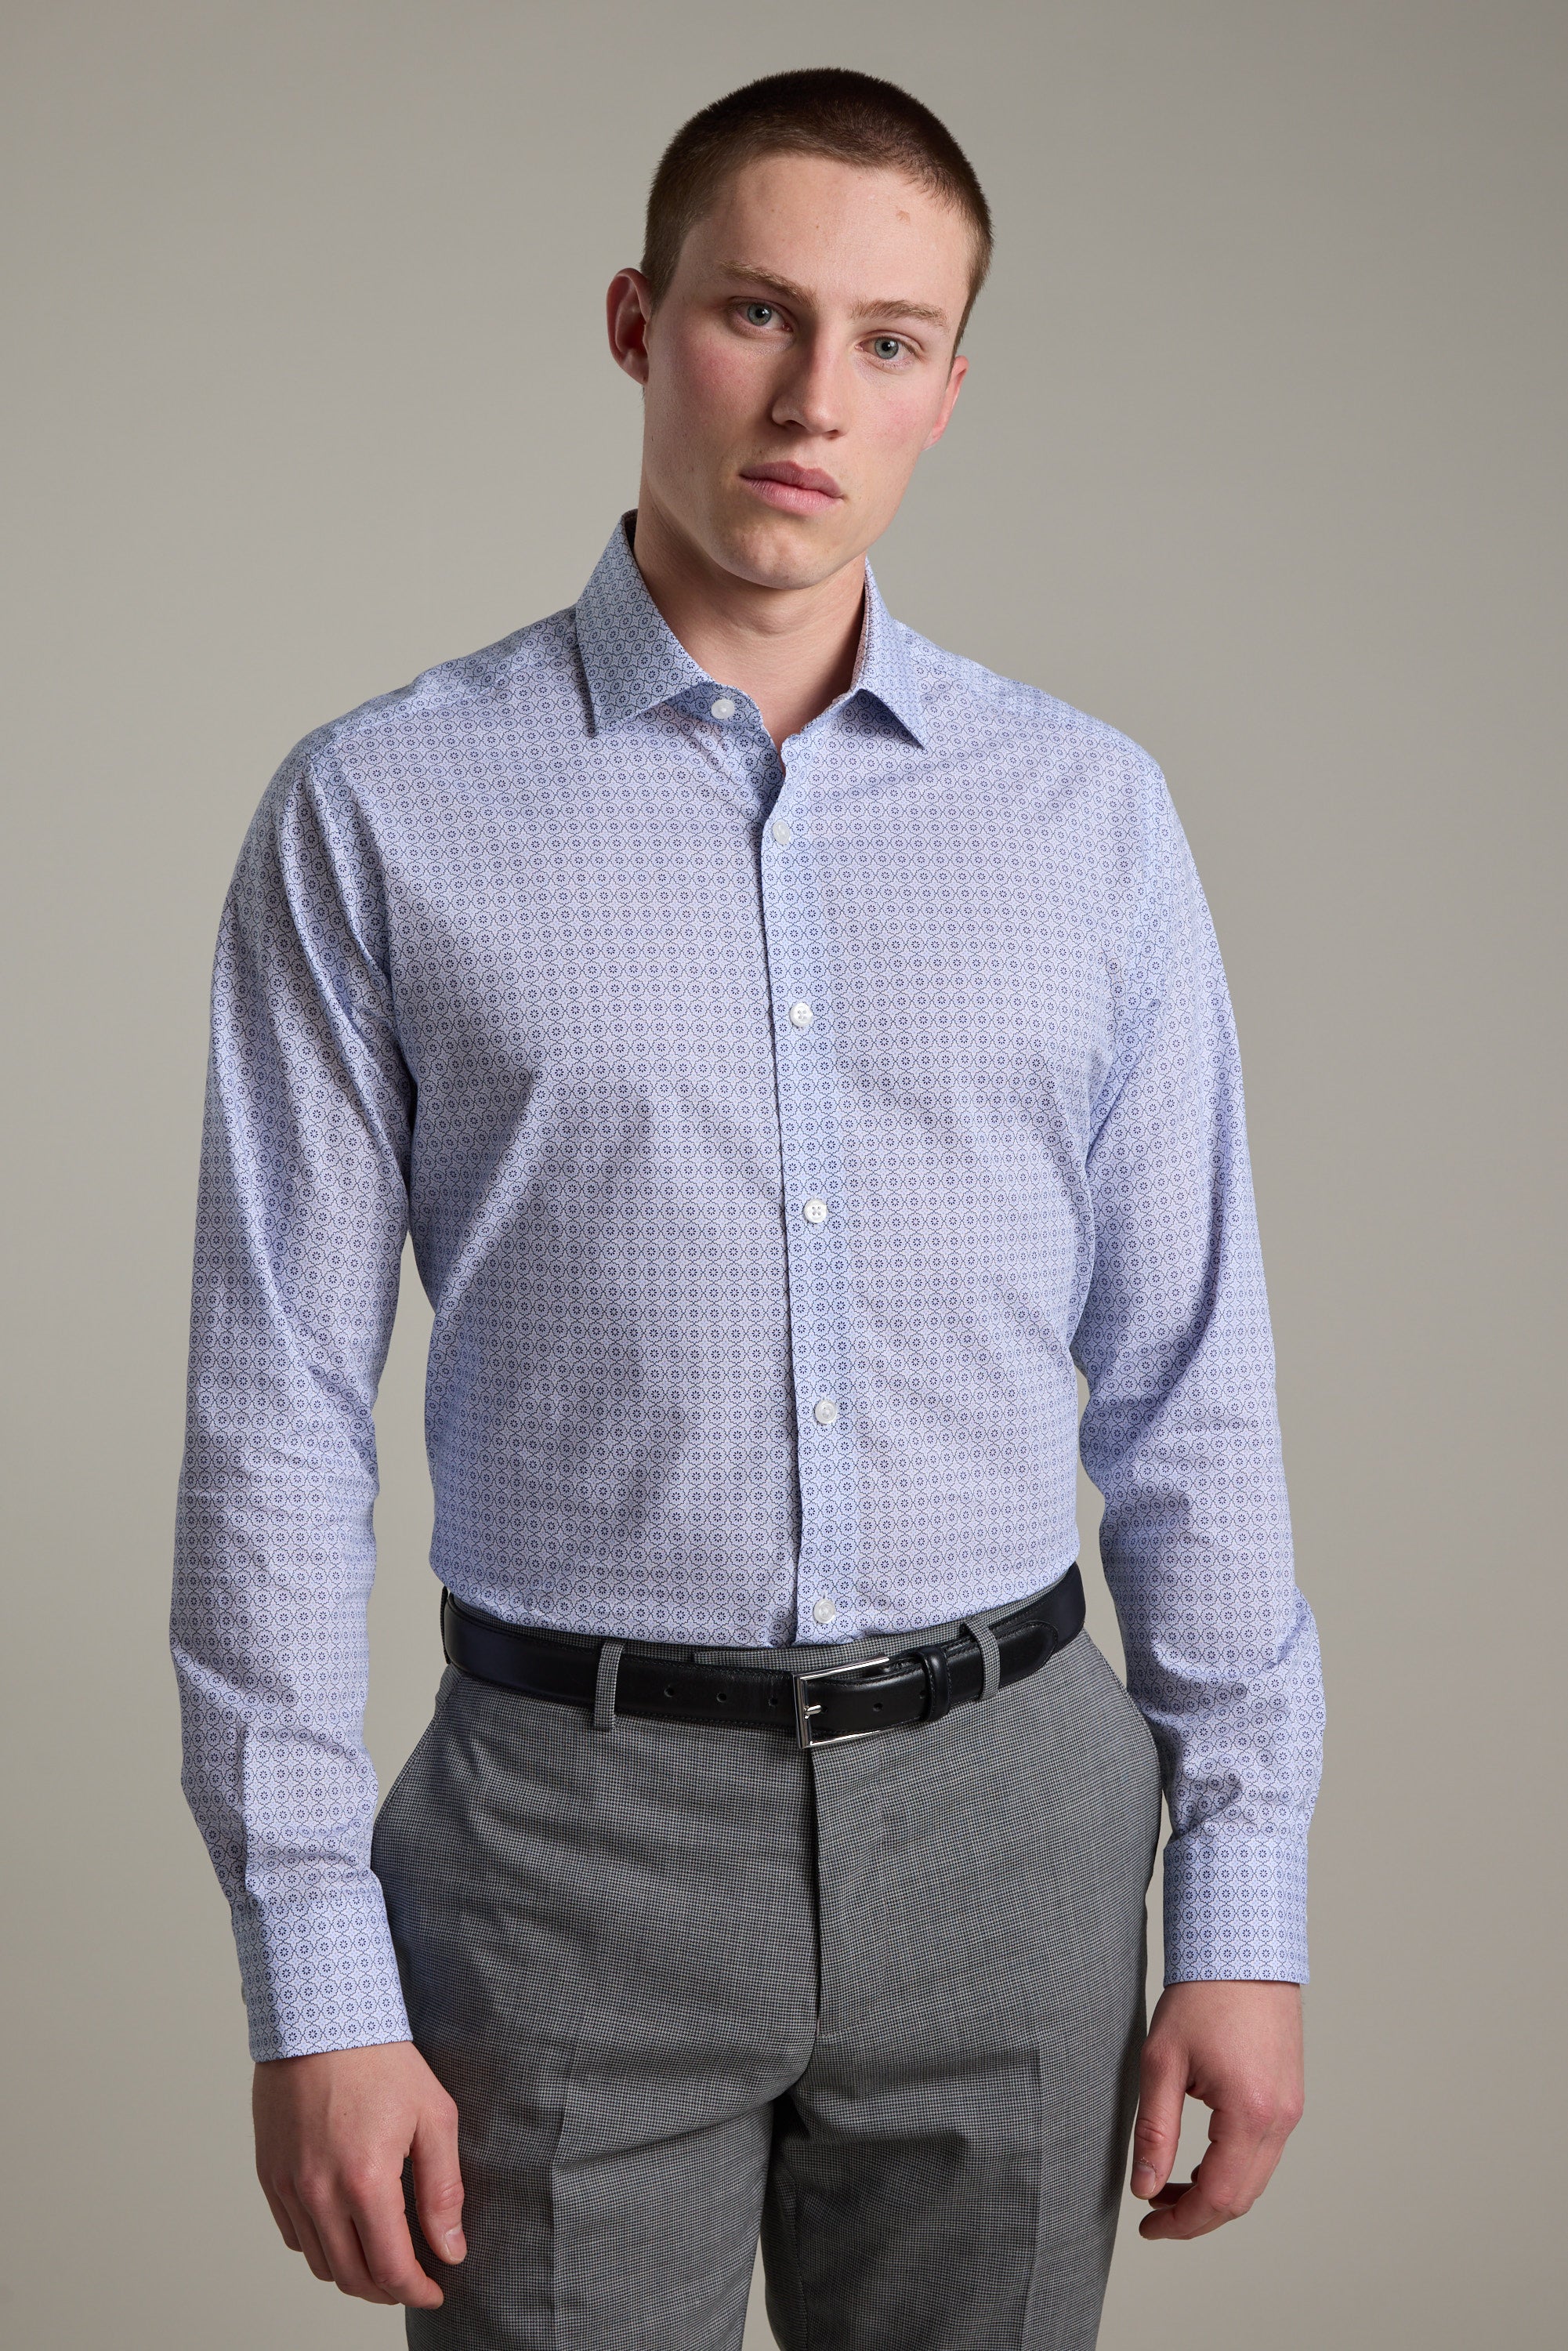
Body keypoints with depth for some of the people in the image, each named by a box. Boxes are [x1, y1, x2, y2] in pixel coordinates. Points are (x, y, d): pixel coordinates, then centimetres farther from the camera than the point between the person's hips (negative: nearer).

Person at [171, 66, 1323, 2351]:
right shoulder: (382, 813, -5)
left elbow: (1187, 1389, 4)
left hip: (1001, 1815, 2)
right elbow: (280, 1411, -5)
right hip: (580, 1823, -2)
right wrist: (315, 1983, -7)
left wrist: (1245, 1909, 2)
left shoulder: (1089, 814, 2)